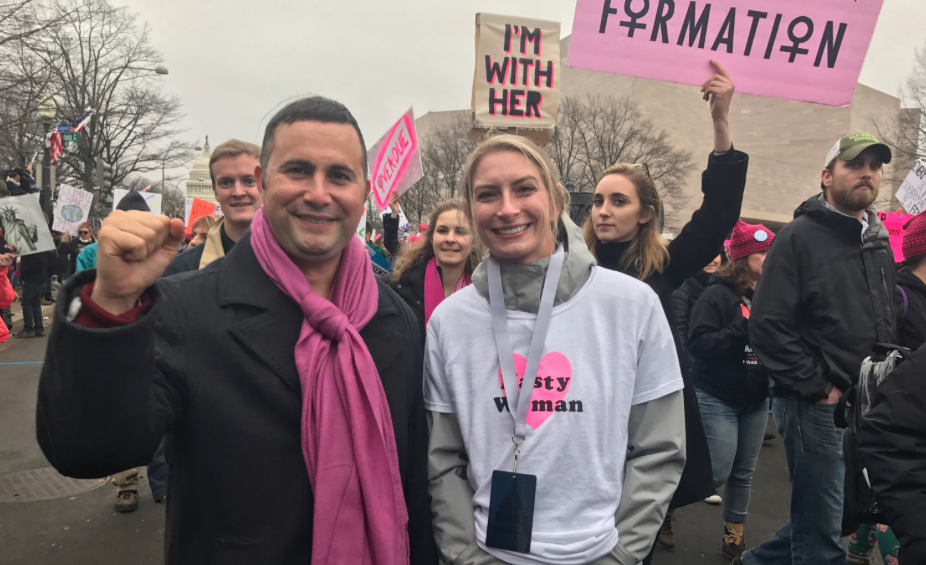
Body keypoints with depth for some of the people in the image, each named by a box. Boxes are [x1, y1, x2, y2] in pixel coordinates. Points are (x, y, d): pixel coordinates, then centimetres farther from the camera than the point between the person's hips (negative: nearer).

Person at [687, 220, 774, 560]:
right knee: (717, 473, -4)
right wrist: (743, 330, -26)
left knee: (743, 473, 12)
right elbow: (698, 344, -20)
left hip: (756, 400, 5)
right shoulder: (718, 294, -13)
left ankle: (734, 536, 29)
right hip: (718, 398, -5)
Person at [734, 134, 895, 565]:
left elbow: (889, 323, 20)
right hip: (817, 405, -7)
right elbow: (767, 326, -17)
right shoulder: (799, 237, -9)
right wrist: (817, 387, -16)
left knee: (835, 515, 18)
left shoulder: (879, 241, 13)